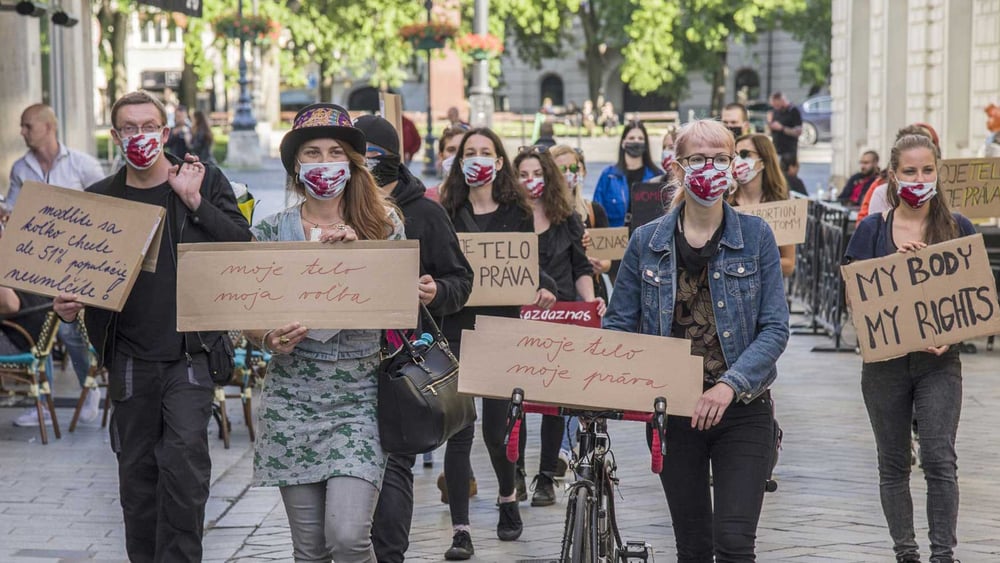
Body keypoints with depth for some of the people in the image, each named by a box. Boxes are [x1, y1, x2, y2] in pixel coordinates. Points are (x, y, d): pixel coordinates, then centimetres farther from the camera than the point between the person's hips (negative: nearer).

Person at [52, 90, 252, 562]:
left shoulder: (204, 182, 3)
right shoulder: (100, 198, 9)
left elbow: (243, 248, -6)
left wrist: (194, 201, -14)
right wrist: (68, 307, -5)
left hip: (189, 355, -3)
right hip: (130, 359, 3)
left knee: (184, 464, -13)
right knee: (137, 472, 9)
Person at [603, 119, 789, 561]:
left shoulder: (755, 236, -1)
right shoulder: (647, 241, 3)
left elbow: (774, 328, -7)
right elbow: (619, 325, 7)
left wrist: (731, 384, -21)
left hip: (742, 409, -2)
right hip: (673, 412, 2)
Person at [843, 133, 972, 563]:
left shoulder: (958, 229, 2)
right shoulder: (872, 230, 2)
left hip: (938, 362, -1)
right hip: (885, 362, 1)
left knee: (940, 459, -11)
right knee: (893, 463, 8)